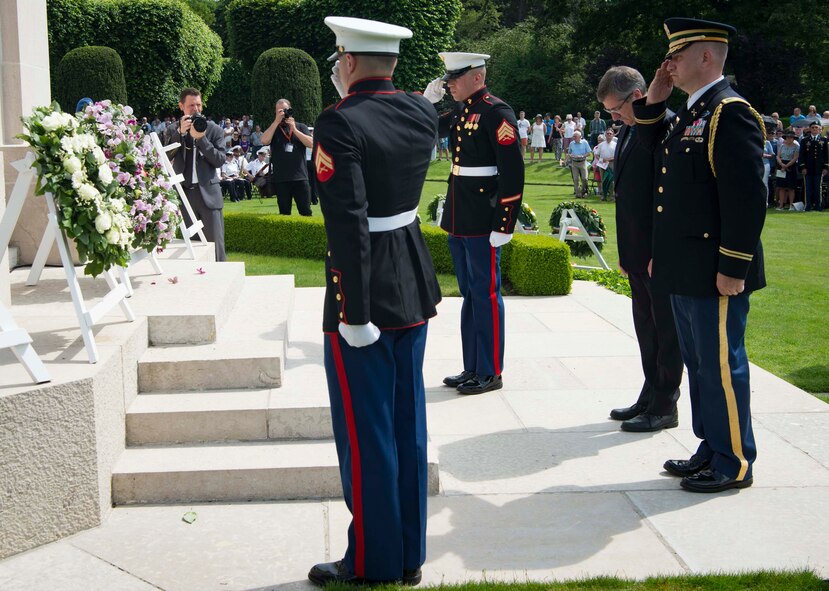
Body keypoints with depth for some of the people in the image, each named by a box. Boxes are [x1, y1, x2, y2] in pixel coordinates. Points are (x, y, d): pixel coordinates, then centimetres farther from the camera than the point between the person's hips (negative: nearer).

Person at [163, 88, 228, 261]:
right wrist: (180, 132, -15)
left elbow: (219, 160, -4)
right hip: (183, 192, 1)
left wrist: (201, 138, -14)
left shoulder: (214, 129, 5)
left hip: (208, 193, -1)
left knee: (215, 245, -3)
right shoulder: (173, 130, 8)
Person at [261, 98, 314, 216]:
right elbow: (264, 141, -11)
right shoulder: (273, 128, 11)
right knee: (284, 213, 6)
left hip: (300, 177, -1)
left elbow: (311, 143, -5)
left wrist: (294, 129, -9)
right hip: (280, 179, 1)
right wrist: (277, 121, -11)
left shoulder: (301, 127, 11)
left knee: (306, 212, -3)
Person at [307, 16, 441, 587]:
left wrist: (355, 314, -19)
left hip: (365, 297, -7)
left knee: (365, 432, 4)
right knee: (408, 423, 15)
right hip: (415, 289, 7)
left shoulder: (340, 123, -18)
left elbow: (348, 224, -23)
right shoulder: (424, 112, 4)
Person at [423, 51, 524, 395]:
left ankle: (490, 373, 9)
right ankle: (472, 368, 23)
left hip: (482, 223, -8)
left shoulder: (497, 113, -12)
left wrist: (504, 225, -19)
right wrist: (427, 100, 6)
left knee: (485, 295, 0)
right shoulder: (459, 113, 12)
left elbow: (513, 171, -17)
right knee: (469, 294, 14)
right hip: (458, 221, 8)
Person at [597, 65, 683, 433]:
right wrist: (625, 252, 16)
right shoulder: (628, 131, 14)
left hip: (662, 253, -9)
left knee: (666, 328, 1)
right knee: (646, 326, 16)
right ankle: (650, 397, 27)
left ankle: (665, 406, 9)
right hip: (637, 252, 9)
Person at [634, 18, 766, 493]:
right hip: (685, 273, 10)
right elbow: (655, 147, 29)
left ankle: (734, 464, 11)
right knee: (699, 364, 17)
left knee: (721, 368, -1)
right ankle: (712, 450, 29)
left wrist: (733, 268, -22)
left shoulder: (731, 114, -16)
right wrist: (653, 102, 13)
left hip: (716, 273, -10)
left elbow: (747, 197, -21)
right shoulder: (691, 114, 14)